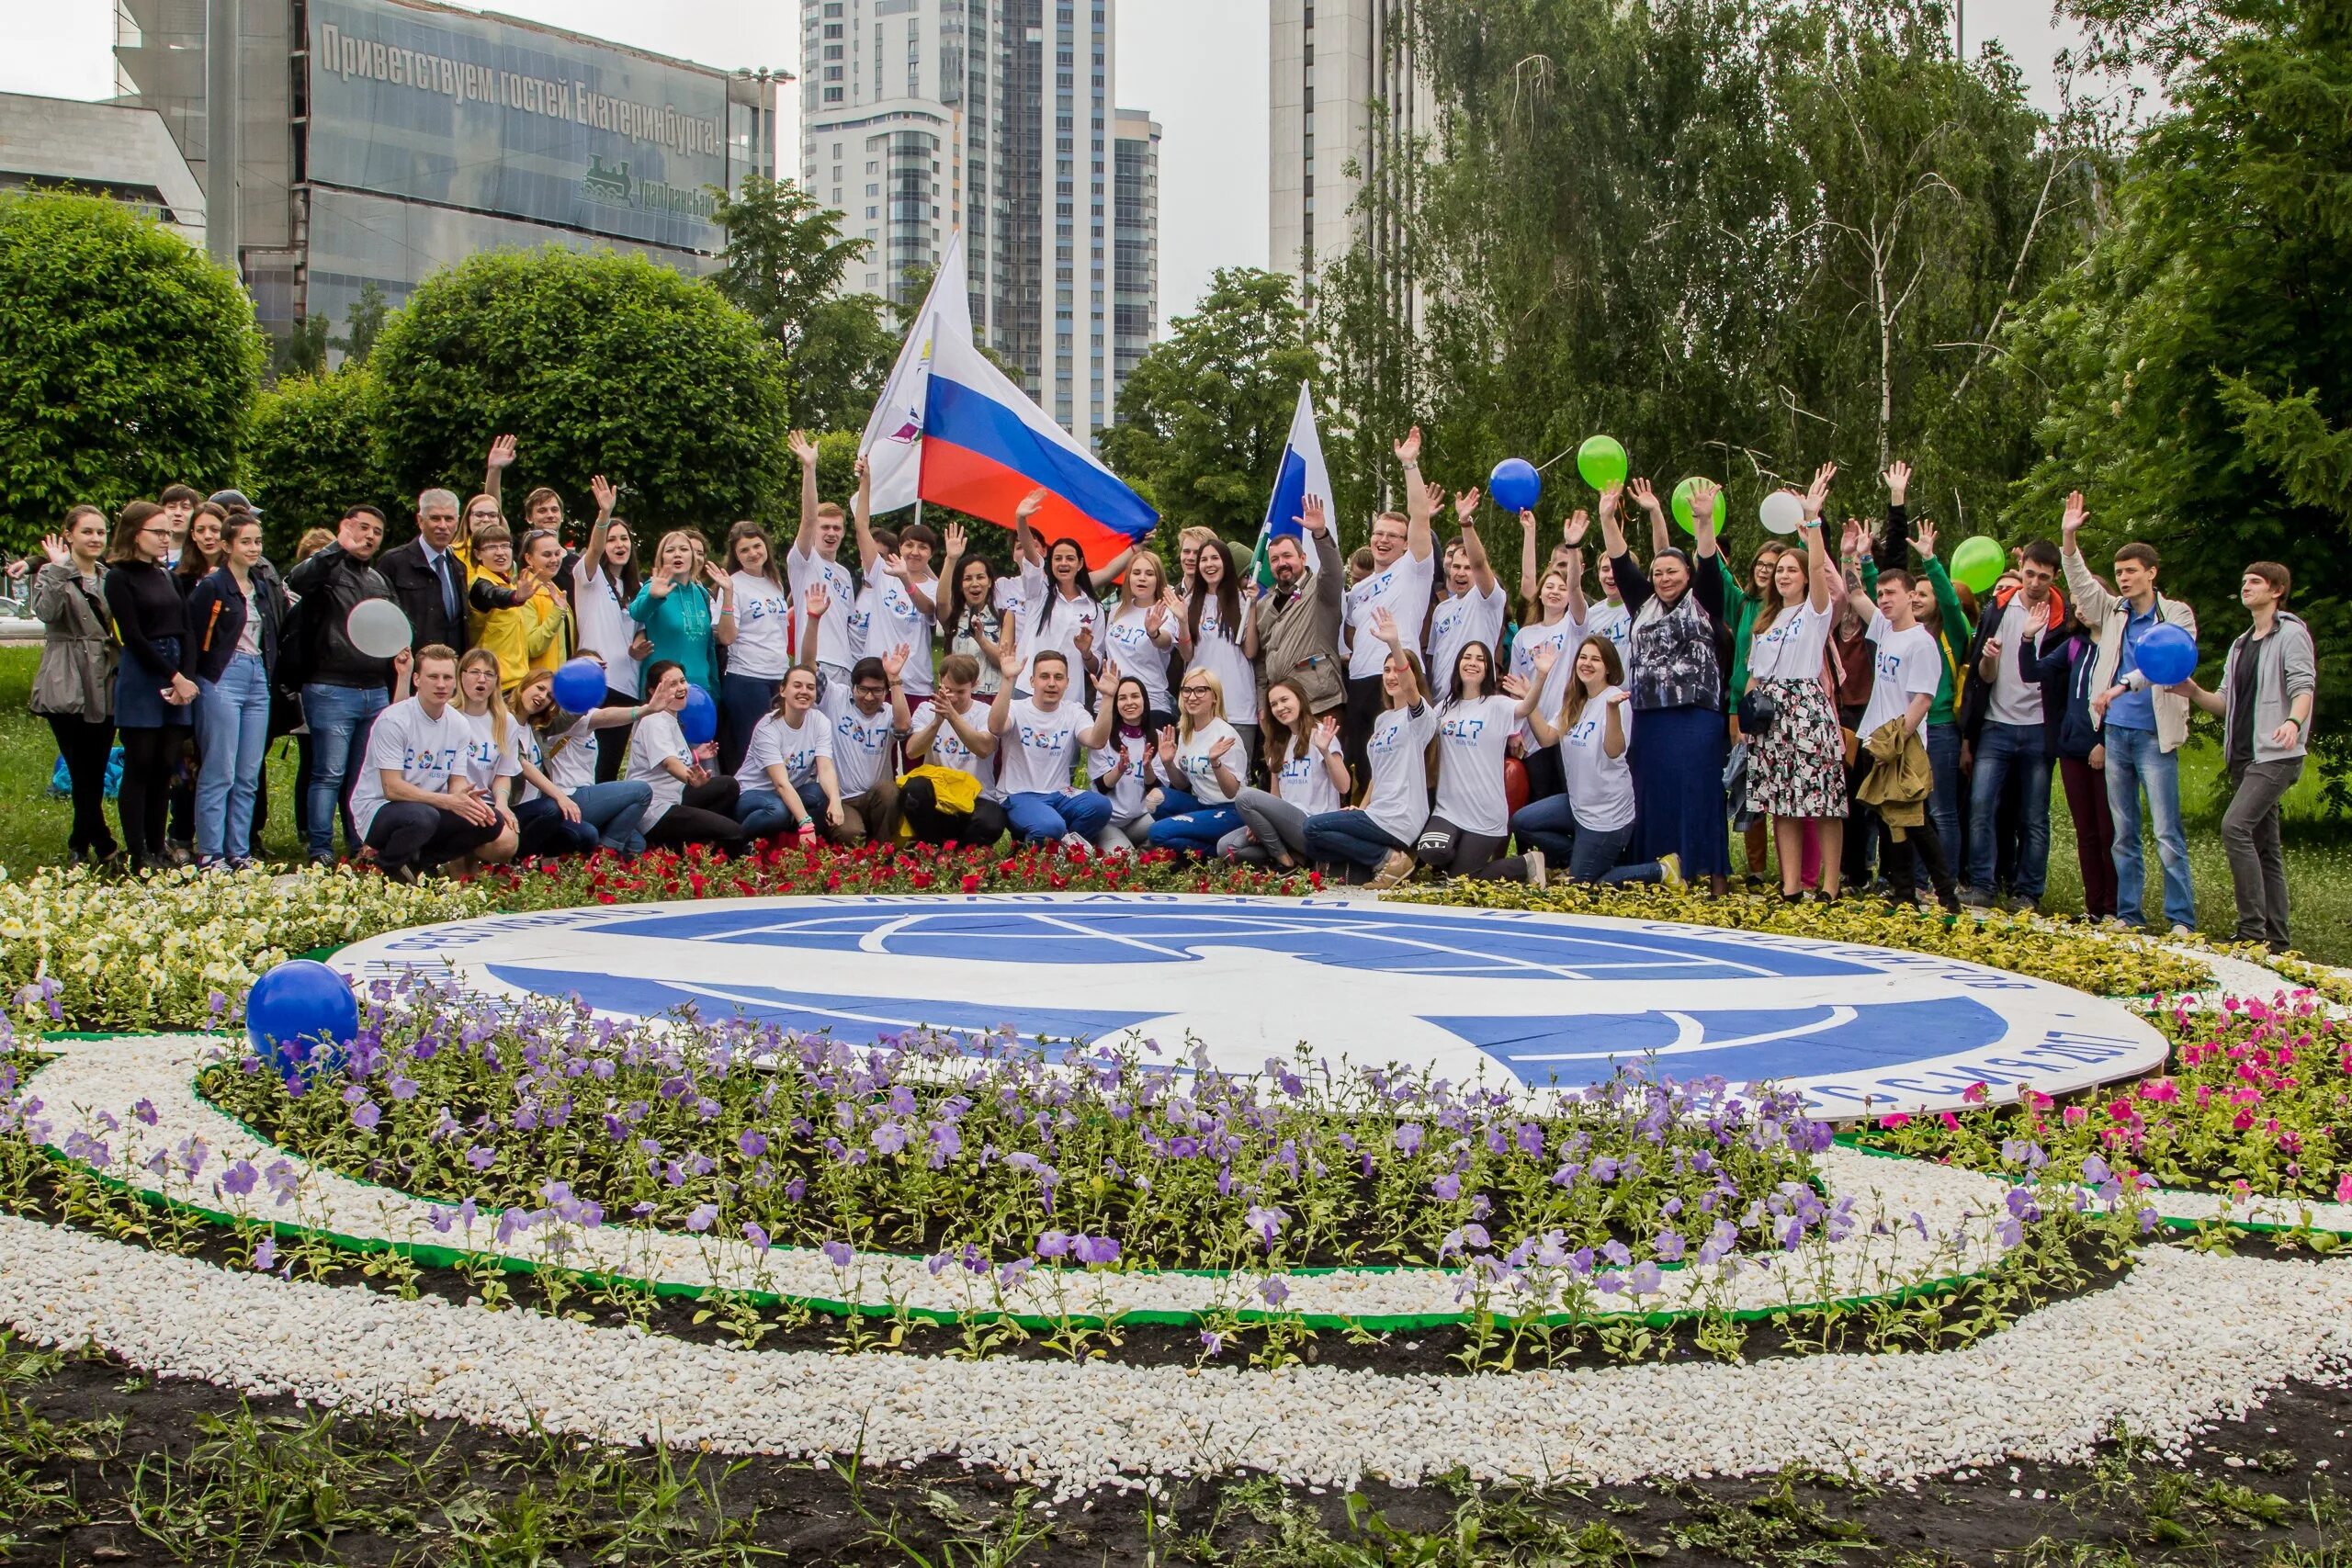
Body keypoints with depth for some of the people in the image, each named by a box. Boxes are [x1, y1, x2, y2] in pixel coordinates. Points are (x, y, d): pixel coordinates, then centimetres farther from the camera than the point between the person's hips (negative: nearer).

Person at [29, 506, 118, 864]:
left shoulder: (110, 577, 15)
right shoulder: (52, 575, -1)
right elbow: (46, 612, -21)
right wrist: (61, 571, -25)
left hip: (105, 687, 5)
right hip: (67, 688, -5)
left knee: (95, 773, 8)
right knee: (83, 772, -8)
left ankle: (81, 844, 19)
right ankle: (103, 846, -4)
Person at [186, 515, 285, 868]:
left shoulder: (266, 588, 14)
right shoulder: (211, 588, -6)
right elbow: (194, 638, -11)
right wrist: (192, 681, -13)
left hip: (258, 680, 7)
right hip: (223, 680, -6)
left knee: (249, 776, 8)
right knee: (219, 773, -5)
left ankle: (239, 851, 14)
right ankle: (210, 853, 1)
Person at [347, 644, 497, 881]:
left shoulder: (459, 725, 2)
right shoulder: (393, 721, -17)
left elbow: (457, 782, 3)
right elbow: (392, 789, -22)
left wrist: (468, 798, -22)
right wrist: (448, 801, -31)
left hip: (431, 807, 6)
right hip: (377, 809, -6)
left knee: (490, 821, -14)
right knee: (422, 817, -38)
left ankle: (419, 860, 0)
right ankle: (381, 865, -8)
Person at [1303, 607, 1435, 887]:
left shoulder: (1418, 715, -9)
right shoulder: (1382, 719, 18)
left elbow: (1409, 688, -33)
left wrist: (1395, 644, -48)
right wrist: (1361, 809, 11)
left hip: (1399, 820, -9)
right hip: (1378, 813, 9)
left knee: (1313, 827, -15)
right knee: (1313, 848, 5)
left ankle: (1388, 858, -10)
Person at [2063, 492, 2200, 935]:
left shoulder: (2177, 615, -2)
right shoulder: (2112, 612, 12)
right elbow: (2081, 583, 3)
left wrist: (2123, 685, -28)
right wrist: (2069, 538, -11)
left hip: (2155, 734, -5)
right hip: (2116, 732, 5)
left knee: (2167, 833, -7)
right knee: (2123, 833, 9)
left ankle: (2182, 919, -5)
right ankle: (2127, 913, 15)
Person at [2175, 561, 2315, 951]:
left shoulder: (2291, 634, -4)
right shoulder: (2241, 644, 21)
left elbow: (2303, 687, -17)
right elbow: (2226, 703, 17)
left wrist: (2293, 721, -37)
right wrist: (2194, 692, -3)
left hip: (2276, 755, -9)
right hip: (2244, 757, 9)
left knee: (2235, 827, -22)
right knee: (2264, 846, 8)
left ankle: (2253, 930, -21)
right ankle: (2275, 939, 12)